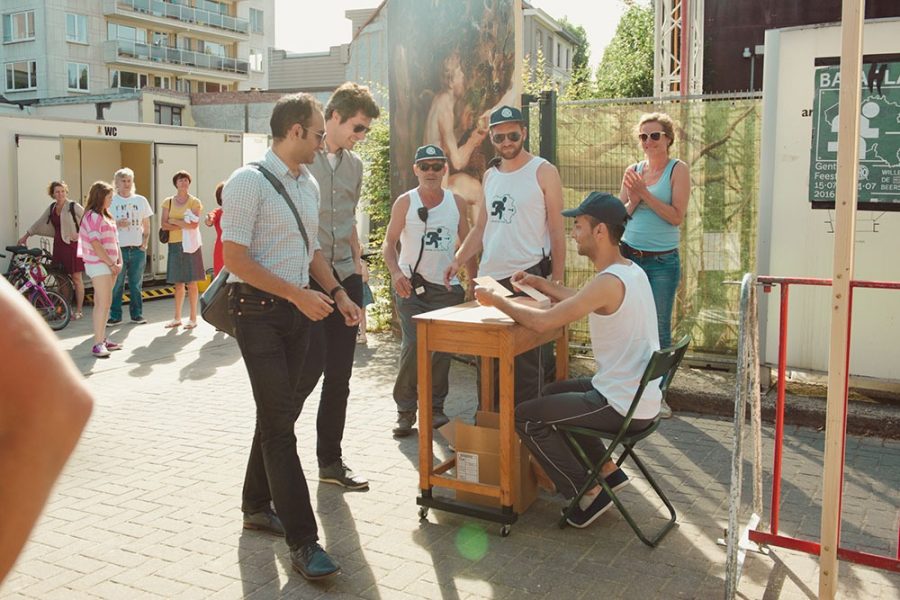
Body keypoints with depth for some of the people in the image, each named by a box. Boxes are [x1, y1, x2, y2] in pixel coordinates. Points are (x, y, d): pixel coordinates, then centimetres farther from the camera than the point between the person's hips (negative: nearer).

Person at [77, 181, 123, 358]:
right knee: (104, 304, -13)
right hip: (98, 265, -9)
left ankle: (102, 339, 16)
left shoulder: (106, 216, 18)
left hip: (109, 265, 9)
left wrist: (119, 261, 6)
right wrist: (111, 264, -14)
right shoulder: (92, 216, -11)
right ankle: (98, 344, -12)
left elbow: (114, 240, 18)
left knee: (102, 304, 12)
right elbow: (95, 245, -18)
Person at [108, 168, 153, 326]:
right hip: (118, 249, -2)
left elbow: (146, 225, 14)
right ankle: (115, 316, 8)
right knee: (116, 285, -1)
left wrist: (145, 243, 2)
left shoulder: (140, 200, 10)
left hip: (137, 249, 2)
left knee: (136, 284, 7)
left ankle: (137, 314, 16)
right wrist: (117, 224, -15)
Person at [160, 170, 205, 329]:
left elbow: (195, 224, -12)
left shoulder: (194, 202, 0)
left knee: (191, 283, -1)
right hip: (174, 244, 3)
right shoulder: (168, 202, 9)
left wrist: (174, 221, -8)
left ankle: (193, 318, 6)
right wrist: (184, 225, -12)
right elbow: (164, 225, -1)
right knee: (178, 283, 7)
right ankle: (177, 318, 16)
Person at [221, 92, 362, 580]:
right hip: (259, 310, -8)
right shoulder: (248, 182, -13)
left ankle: (257, 506, 32)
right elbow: (235, 258, -17)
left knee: (280, 413, 14)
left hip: (298, 309, 8)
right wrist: (298, 294, -19)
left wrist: (337, 293, 9)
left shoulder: (309, 183, 12)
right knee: (280, 422, -7)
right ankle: (302, 540, -3)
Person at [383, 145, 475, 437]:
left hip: (447, 287, 3)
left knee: (443, 348, 4)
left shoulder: (457, 202, 7)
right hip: (411, 286, -3)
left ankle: (435, 407, 17)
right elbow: (389, 242, -2)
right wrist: (395, 272, -20)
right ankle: (405, 410, -1)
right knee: (413, 346, -12)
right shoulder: (405, 202, 0)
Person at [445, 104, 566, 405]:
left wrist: (557, 281, -9)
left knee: (526, 361, 0)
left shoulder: (543, 172, -3)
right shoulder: (490, 176, 13)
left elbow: (557, 230, -4)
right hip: (489, 277, 6)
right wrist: (457, 260, 0)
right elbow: (481, 227, 15)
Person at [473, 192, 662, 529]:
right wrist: (541, 284, 19)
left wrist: (496, 301, -11)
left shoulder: (610, 282, -24)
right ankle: (606, 471, 25)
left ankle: (587, 494, 6)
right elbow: (586, 302, 23)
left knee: (525, 417, -2)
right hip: (639, 396, 10)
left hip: (624, 407, -10)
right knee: (552, 393, 26)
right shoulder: (631, 271, 6)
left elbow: (543, 321, -26)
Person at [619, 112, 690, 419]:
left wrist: (644, 194, -17)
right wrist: (632, 201, -10)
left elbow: (676, 216, -13)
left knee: (659, 330, 3)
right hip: (629, 256, 4)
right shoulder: (633, 170, 8)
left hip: (662, 261, -4)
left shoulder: (678, 170, -4)